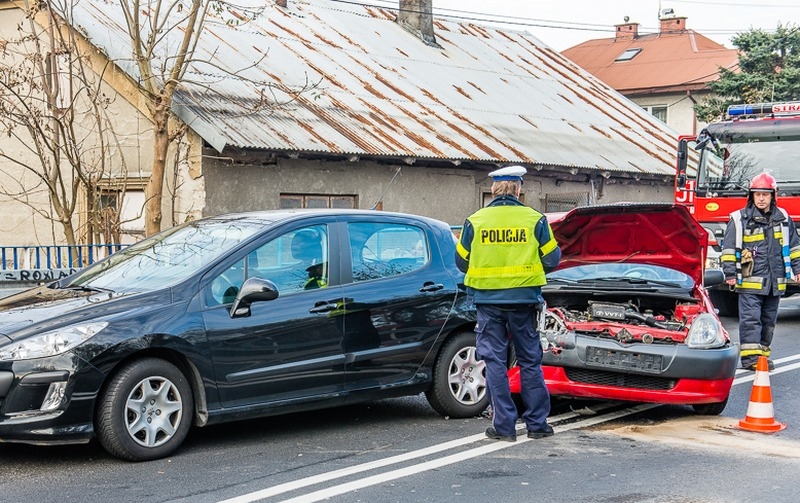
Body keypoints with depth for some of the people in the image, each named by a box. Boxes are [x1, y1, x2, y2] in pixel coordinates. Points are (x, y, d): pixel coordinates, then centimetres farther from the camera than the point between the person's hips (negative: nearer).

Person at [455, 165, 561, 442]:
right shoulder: (535, 219, -2)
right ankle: (537, 423, 15)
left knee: (495, 362, 6)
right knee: (530, 361, 10)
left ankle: (504, 425, 5)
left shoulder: (475, 221, -1)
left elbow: (461, 262, 4)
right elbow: (552, 259, 0)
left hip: (488, 301, 0)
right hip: (523, 299, 0)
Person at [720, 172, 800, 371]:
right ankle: (749, 357, -10)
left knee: (768, 320, 10)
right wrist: (730, 273, -8)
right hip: (750, 280, -5)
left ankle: (762, 355, 19)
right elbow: (729, 248, -3)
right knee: (750, 319, -9)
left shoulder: (783, 218, 10)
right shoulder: (740, 219, -3)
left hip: (775, 282, 5)